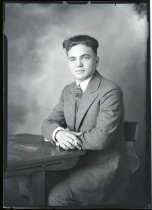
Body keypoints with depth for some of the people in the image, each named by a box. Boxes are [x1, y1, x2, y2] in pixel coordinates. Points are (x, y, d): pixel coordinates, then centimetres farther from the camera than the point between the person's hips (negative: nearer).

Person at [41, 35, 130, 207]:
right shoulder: (68, 91, 10)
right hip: (76, 164, 7)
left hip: (104, 167, -7)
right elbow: (48, 123, 7)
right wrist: (58, 133, -16)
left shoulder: (110, 92, -16)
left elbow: (101, 137, -24)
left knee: (57, 196, -24)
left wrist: (68, 137, -13)